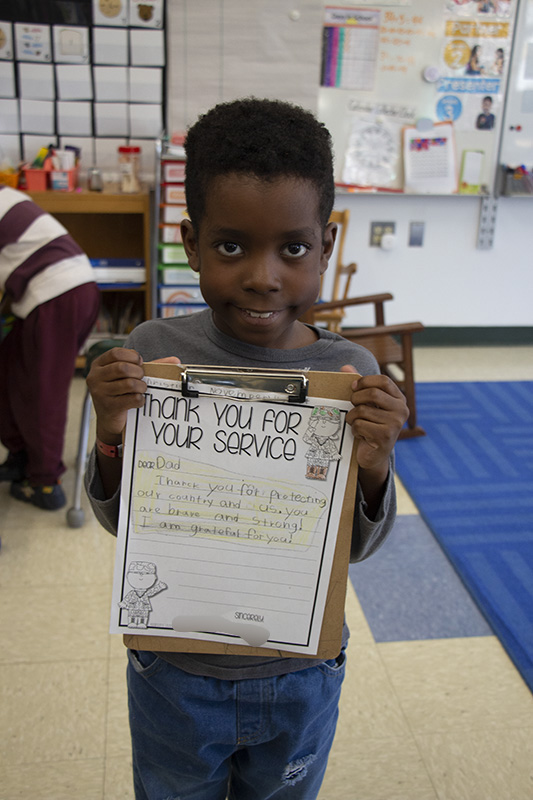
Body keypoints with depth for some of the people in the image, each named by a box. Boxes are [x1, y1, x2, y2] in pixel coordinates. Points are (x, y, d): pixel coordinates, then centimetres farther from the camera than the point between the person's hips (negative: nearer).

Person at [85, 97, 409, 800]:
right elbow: (121, 522, -7)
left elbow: (355, 547, -8)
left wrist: (374, 468, -28)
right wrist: (111, 438, -27)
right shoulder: (154, 351, -17)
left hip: (301, 679, 1)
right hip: (173, 671, 0)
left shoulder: (351, 372, -17)